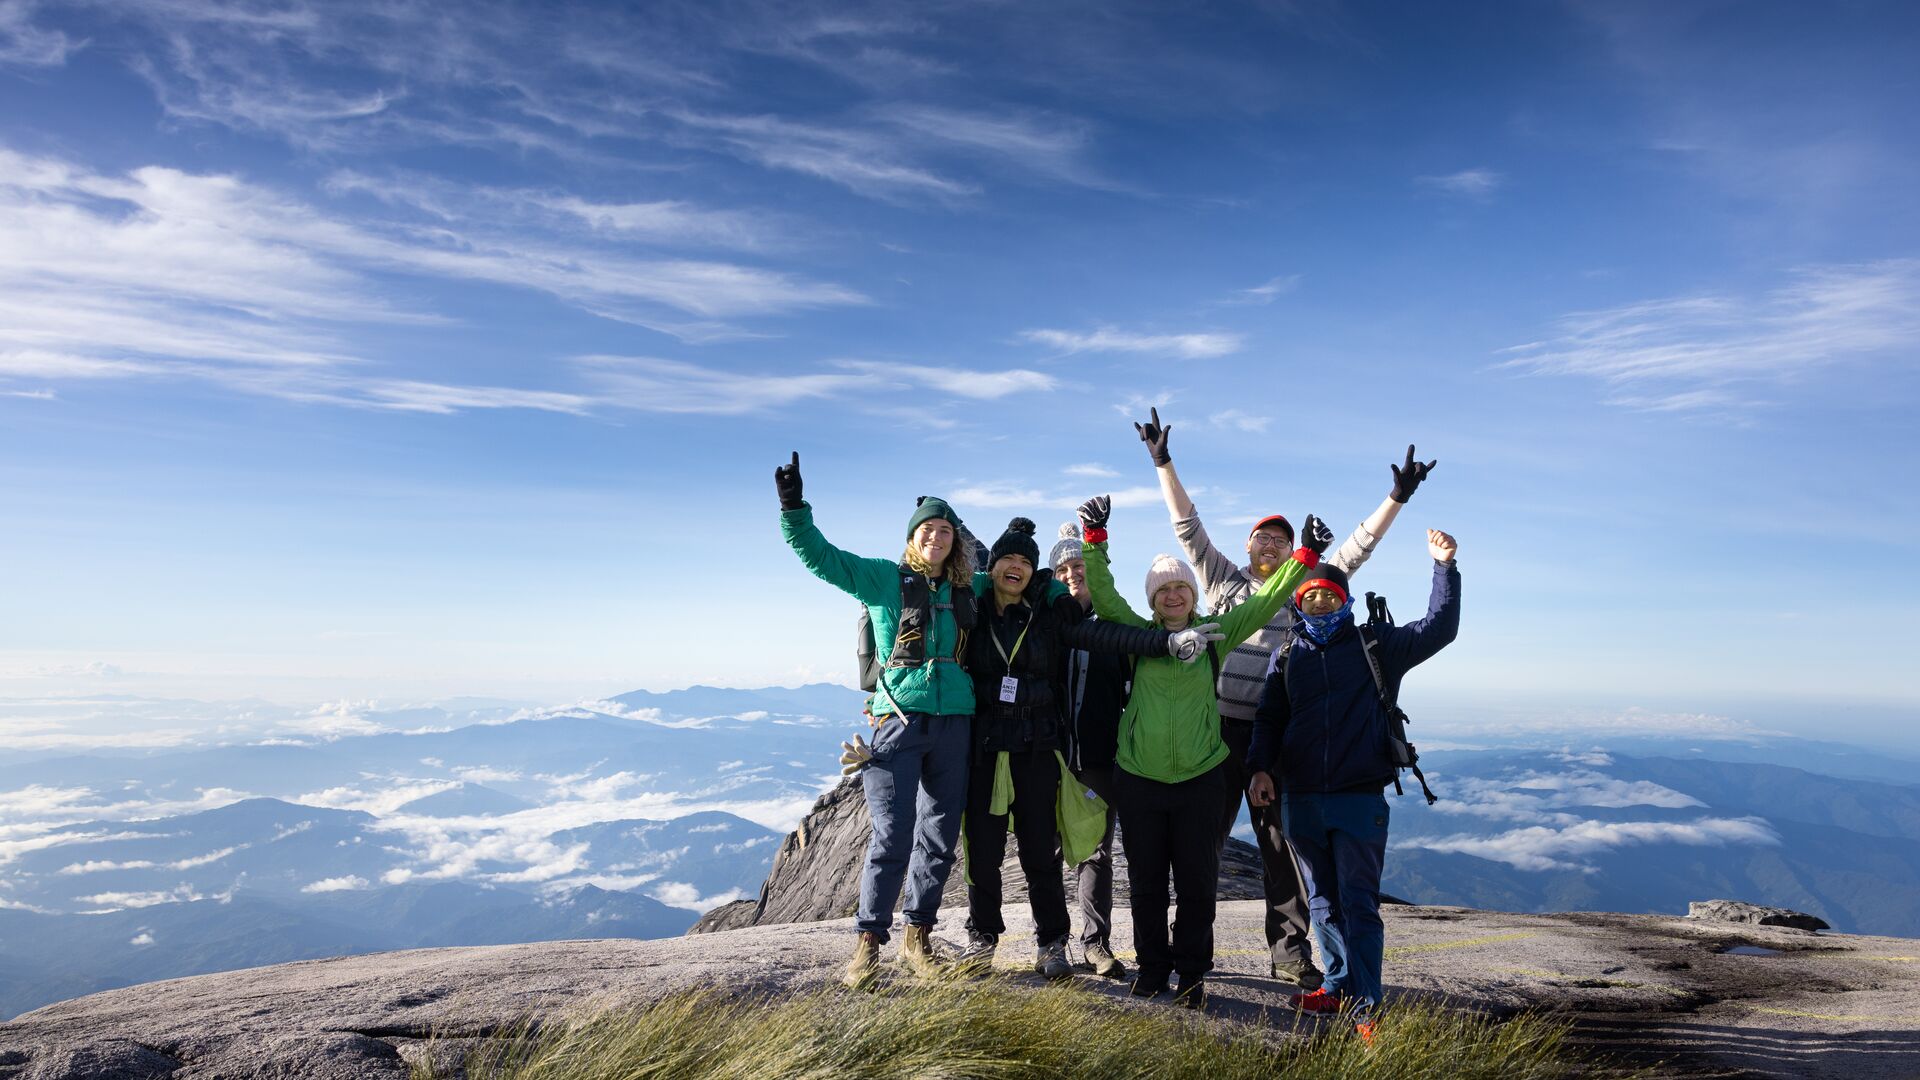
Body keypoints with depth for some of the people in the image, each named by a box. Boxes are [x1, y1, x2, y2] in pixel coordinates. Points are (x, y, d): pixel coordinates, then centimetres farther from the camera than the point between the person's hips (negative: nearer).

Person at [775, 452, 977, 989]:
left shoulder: (966, 591, 12)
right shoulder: (885, 578, 3)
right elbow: (820, 556, -4)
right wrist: (793, 506, -16)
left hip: (954, 723, 4)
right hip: (900, 720, -4)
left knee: (940, 836, 8)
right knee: (893, 835, -7)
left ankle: (918, 938, 21)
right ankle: (868, 943, 5)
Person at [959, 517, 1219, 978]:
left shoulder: (1050, 616, 4)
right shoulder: (972, 615, 5)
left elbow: (1106, 636, -7)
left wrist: (1170, 641, -17)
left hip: (1038, 750, 0)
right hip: (984, 750, 0)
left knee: (1042, 853, 3)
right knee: (983, 850, 5)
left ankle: (1051, 945, 17)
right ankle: (982, 937, 23)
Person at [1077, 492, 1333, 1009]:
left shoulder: (1215, 634, 5)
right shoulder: (1137, 634, 4)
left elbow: (1265, 602, 3)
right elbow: (1103, 595, -5)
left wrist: (1305, 557, -3)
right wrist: (1095, 540, -16)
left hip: (1199, 776, 0)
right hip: (1138, 777, 0)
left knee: (1197, 880, 6)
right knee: (1146, 880, 10)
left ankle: (1192, 973, 21)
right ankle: (1152, 966, 26)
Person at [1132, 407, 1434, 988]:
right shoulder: (1224, 581, 11)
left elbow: (1355, 549, 8)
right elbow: (1187, 526, 9)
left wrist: (1396, 498, 0)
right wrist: (1163, 464, 7)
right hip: (1219, 729, -1)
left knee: (1280, 844, 6)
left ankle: (1289, 951, 15)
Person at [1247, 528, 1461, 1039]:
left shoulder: (1376, 645, 5)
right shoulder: (1287, 657, 11)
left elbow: (1439, 629, 1)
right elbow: (1269, 719, 11)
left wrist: (1444, 567, -6)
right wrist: (1260, 767, -3)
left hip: (1360, 798, -3)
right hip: (1300, 800, 3)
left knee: (1358, 903, -5)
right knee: (1323, 902, 12)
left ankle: (1365, 1007, -1)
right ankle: (1339, 987, 24)